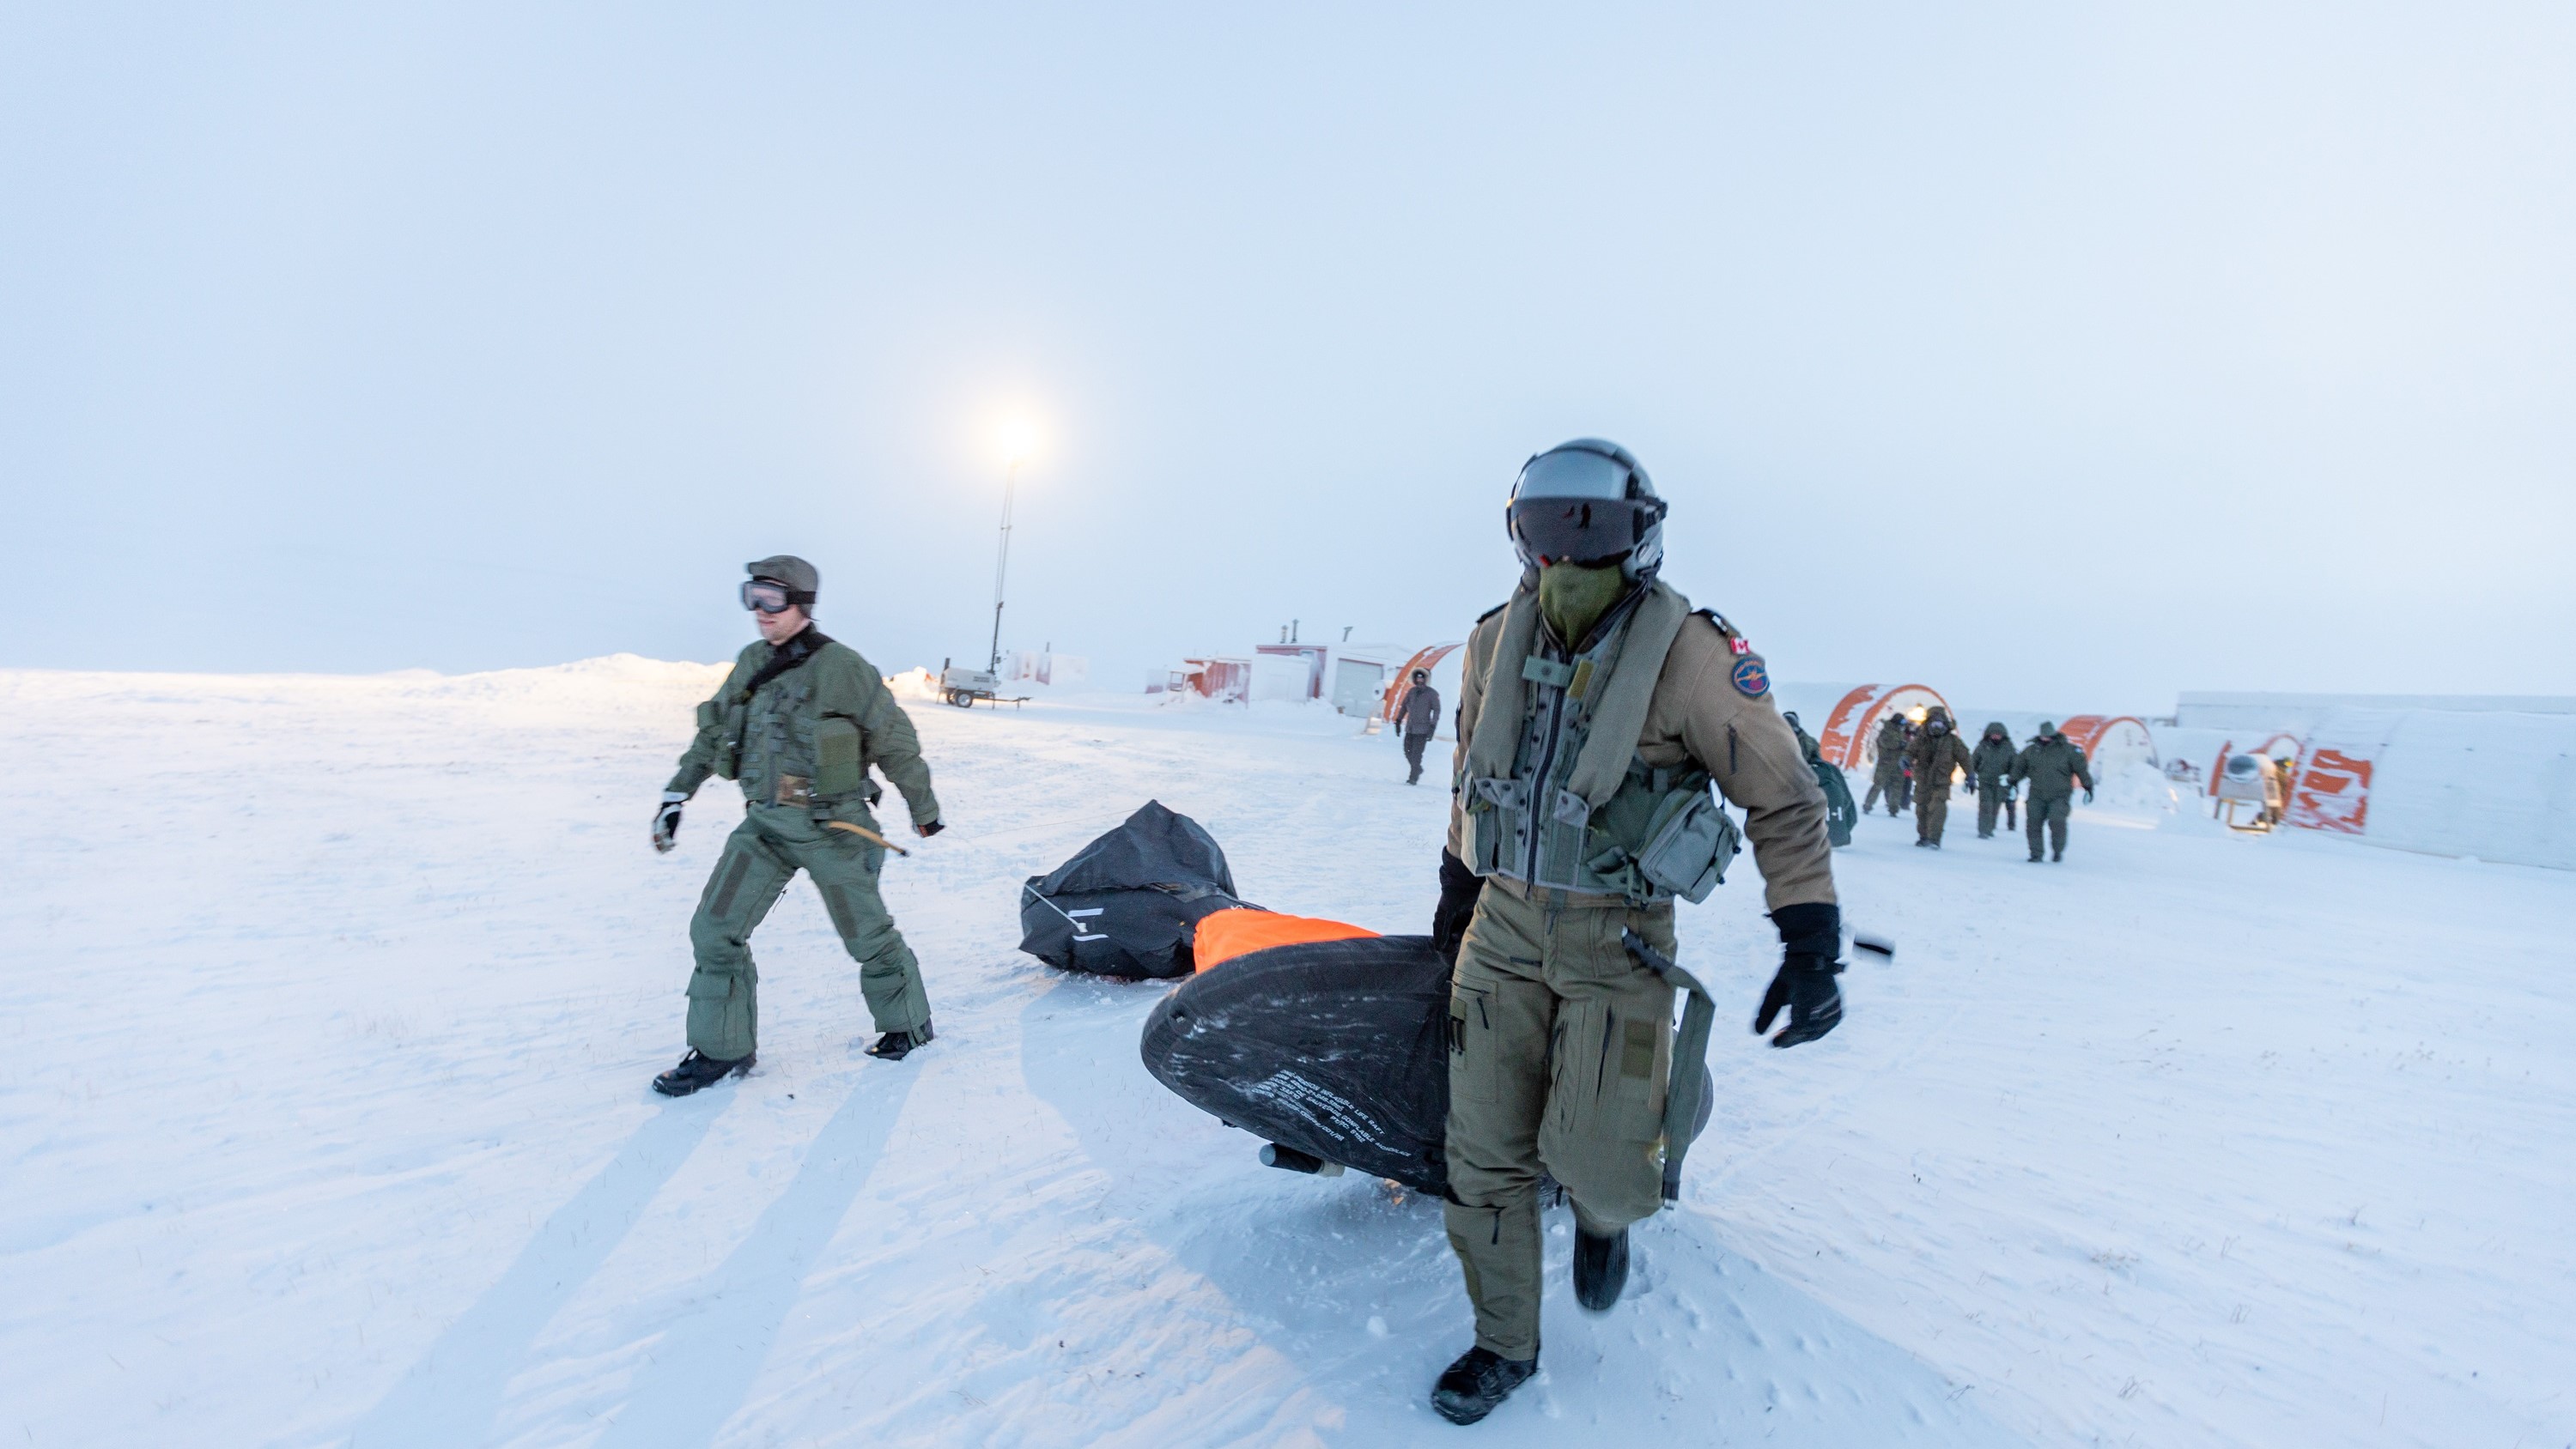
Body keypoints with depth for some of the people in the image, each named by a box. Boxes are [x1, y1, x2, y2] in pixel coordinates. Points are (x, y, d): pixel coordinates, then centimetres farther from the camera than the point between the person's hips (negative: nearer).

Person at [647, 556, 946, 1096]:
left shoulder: (841, 667, -12)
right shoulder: (751, 664, 6)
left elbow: (894, 741, -5)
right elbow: (713, 733, 17)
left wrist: (924, 806, 2)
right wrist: (676, 794, 14)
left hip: (830, 825, -5)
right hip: (764, 824, 6)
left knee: (867, 935, 7)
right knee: (714, 930, 0)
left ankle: (907, 1023, 30)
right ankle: (721, 1050, 15)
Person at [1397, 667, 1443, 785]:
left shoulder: (1432, 694, -4)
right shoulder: (1412, 691, 9)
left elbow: (1437, 710, -4)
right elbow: (1404, 706, 18)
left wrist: (1433, 727, -11)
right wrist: (1398, 720, 15)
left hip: (1422, 729, -5)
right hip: (1410, 727, 5)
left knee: (1416, 753, -8)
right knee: (1408, 751, 7)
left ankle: (1413, 778, -2)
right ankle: (1417, 769, 30)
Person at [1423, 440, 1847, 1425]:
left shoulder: (1688, 651, -13)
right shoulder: (1496, 641, 2)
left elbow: (1784, 798, -8)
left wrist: (1810, 943, -13)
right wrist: (1458, 887, 22)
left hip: (1617, 938, -4)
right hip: (1502, 926, 4)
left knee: (1595, 1162, -8)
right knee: (1484, 1154, 6)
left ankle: (1603, 1213, 31)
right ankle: (1504, 1345, 29)